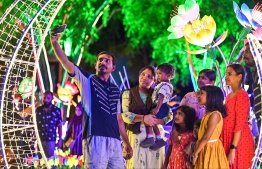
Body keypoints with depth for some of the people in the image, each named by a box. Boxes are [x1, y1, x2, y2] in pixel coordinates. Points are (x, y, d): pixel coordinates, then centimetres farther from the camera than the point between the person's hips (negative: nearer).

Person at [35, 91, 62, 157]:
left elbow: (59, 126, 3)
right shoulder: (38, 110, 6)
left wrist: (60, 139, -2)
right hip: (39, 139, 2)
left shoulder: (56, 110, 1)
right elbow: (35, 124, 10)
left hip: (51, 139, -2)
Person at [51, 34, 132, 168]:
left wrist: (126, 143, 18)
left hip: (115, 141, 5)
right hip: (95, 139, -5)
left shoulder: (115, 90, 22)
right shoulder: (87, 80, 9)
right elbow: (66, 63, -5)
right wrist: (55, 43, -19)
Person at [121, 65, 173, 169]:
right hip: (136, 136, -2)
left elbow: (169, 115, 3)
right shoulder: (128, 93, 4)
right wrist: (143, 118, -21)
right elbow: (125, 115, -8)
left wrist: (155, 121, -15)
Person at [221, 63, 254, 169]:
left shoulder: (242, 95, -12)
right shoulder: (229, 96, 15)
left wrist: (233, 149, -21)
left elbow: (239, 125, -18)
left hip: (239, 142, -8)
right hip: (228, 141, 8)